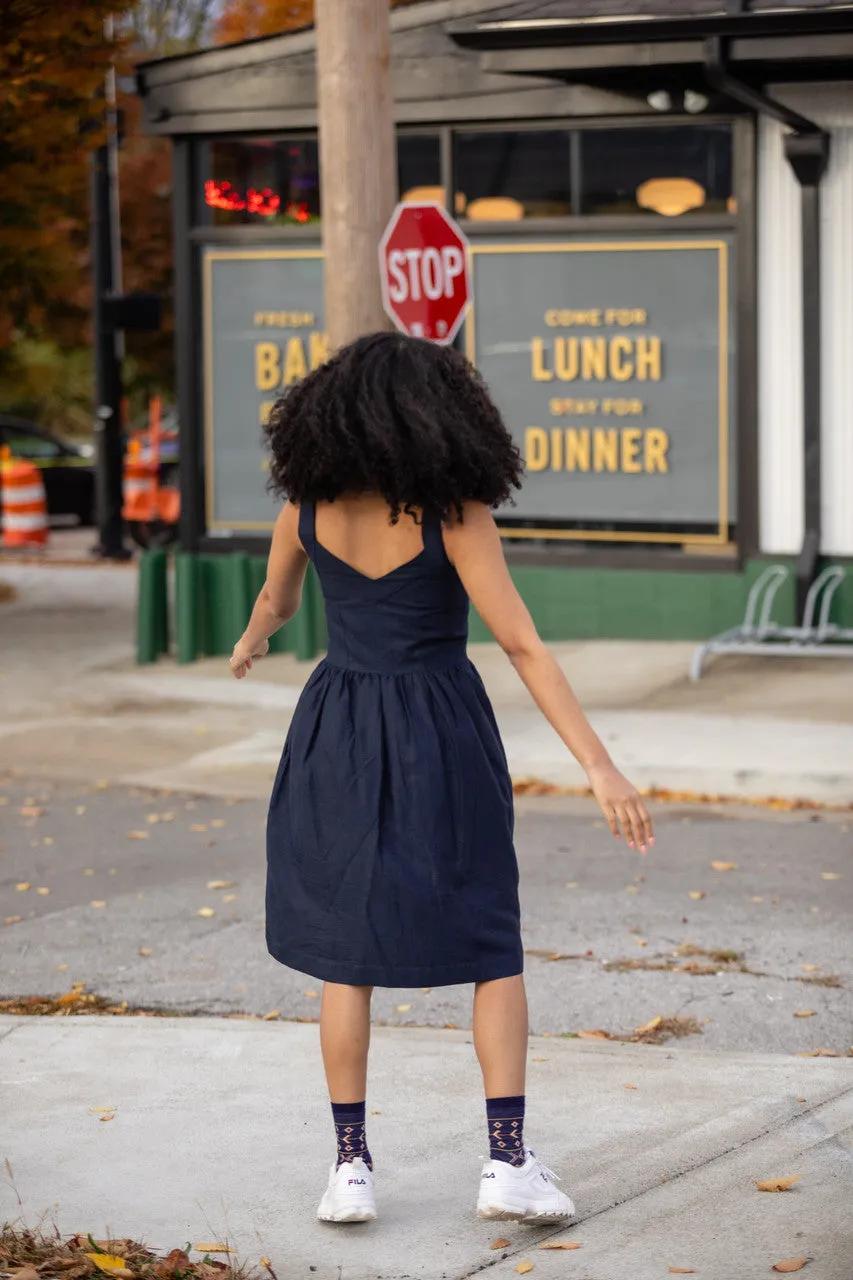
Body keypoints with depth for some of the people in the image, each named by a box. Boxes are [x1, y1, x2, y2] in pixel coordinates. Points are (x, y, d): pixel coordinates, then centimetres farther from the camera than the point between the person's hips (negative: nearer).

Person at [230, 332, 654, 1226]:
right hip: (442, 732, -3)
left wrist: (251, 642, 40)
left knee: (346, 950, 11)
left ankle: (351, 1167, 8)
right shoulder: (453, 513, -15)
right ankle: (508, 1161, 1)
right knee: (493, 947, 9)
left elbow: (276, 596, 16)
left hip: (339, 729, 3)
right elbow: (522, 647, -20)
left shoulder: (308, 498, -4)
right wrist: (601, 768, -21)